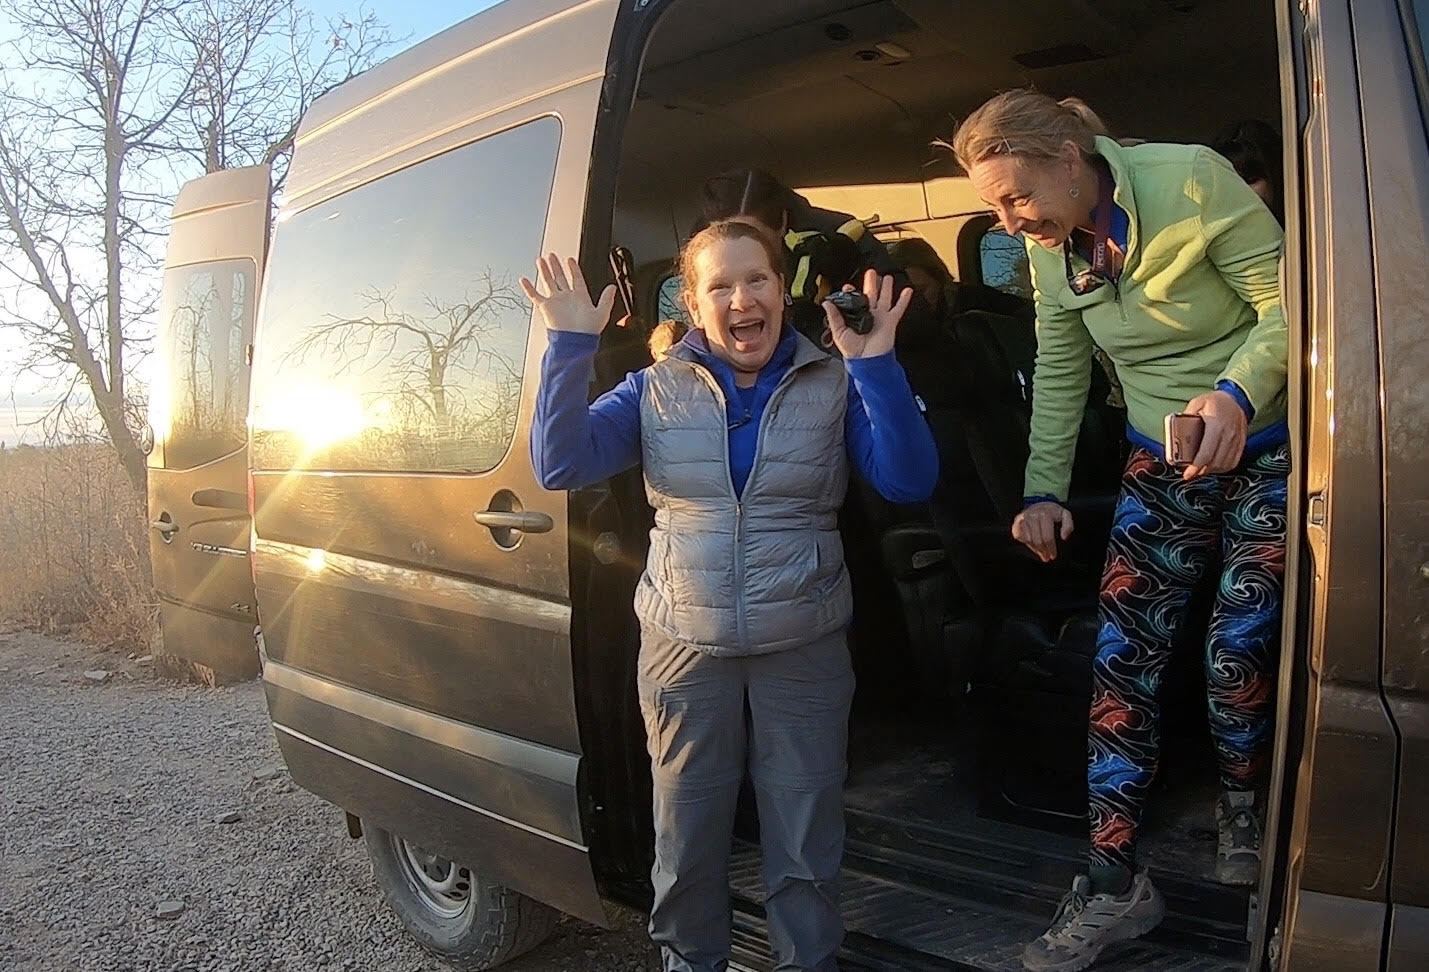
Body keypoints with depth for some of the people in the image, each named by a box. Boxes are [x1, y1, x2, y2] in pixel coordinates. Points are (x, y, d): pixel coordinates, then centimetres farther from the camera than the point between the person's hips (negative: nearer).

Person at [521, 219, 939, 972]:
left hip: (805, 648, 0)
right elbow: (558, 466, -8)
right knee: (686, 831, 16)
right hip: (684, 647, 1)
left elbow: (908, 482, -13)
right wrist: (569, 347, -16)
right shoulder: (656, 389, 0)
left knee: (804, 836, 14)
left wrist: (876, 367, -24)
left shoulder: (834, 385, -2)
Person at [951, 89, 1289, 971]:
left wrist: (1238, 393, -32)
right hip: (1161, 466, 4)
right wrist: (1044, 491, 0)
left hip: (1265, 452, -4)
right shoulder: (1050, 250, -1)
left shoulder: (1192, 181, -17)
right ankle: (1115, 884, 4)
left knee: (1237, 651, -5)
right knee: (1121, 655, -5)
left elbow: (1288, 305, -16)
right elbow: (1057, 378, 5)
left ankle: (1242, 806, 29)